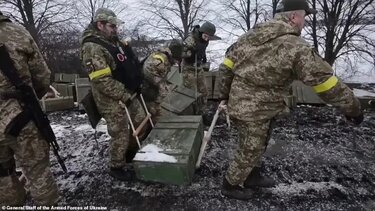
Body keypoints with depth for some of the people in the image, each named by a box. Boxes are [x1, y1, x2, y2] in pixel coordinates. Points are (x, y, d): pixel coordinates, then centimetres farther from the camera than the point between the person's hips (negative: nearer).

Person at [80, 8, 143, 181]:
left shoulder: (113, 40, 10)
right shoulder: (92, 48, -20)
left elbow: (129, 65, 18)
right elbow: (102, 81, -26)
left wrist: (137, 84, 11)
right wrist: (124, 96, -22)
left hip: (128, 95, 10)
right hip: (113, 101, -10)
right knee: (120, 135, 1)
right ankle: (117, 167, 24)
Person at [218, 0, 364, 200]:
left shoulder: (251, 34, 4)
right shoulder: (296, 47, -18)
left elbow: (227, 65, 7)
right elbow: (325, 81, -13)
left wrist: (225, 94, 17)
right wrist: (352, 108, 1)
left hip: (239, 101, 8)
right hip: (254, 109, -8)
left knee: (254, 146, 26)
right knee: (250, 151, 12)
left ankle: (252, 176, 47)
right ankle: (230, 186, 33)